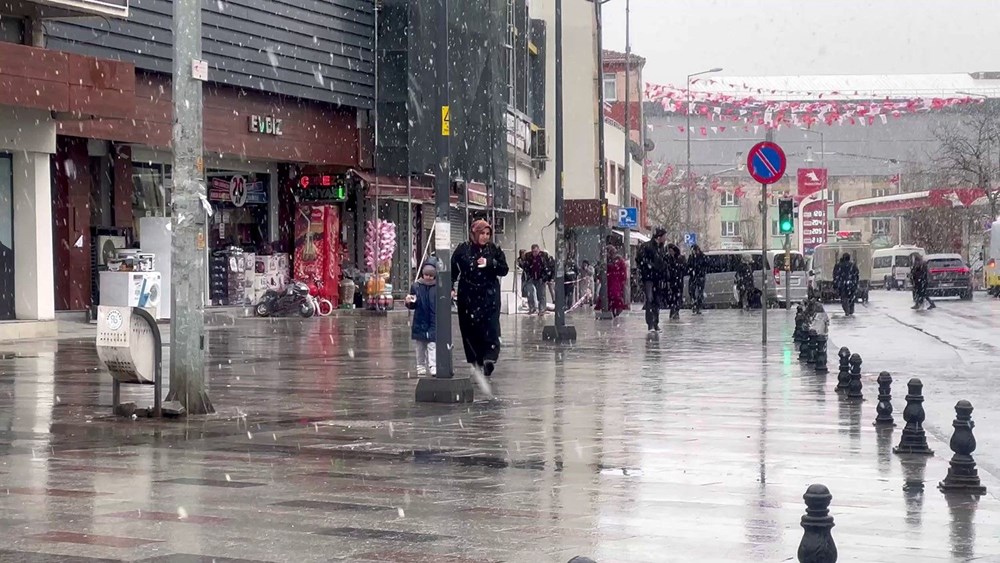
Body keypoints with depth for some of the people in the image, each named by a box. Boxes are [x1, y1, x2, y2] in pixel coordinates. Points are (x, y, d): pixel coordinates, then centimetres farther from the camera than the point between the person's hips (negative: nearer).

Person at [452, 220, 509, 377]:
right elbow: (453, 271, 2)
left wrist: (489, 263, -12)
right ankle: (475, 361, 10)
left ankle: (489, 358, -20)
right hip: (468, 297, 0)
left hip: (489, 296, 0)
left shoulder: (494, 250, 5)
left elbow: (504, 269, 3)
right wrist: (450, 288, -10)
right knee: (470, 329, 1)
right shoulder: (463, 250, 1)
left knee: (490, 328, -13)